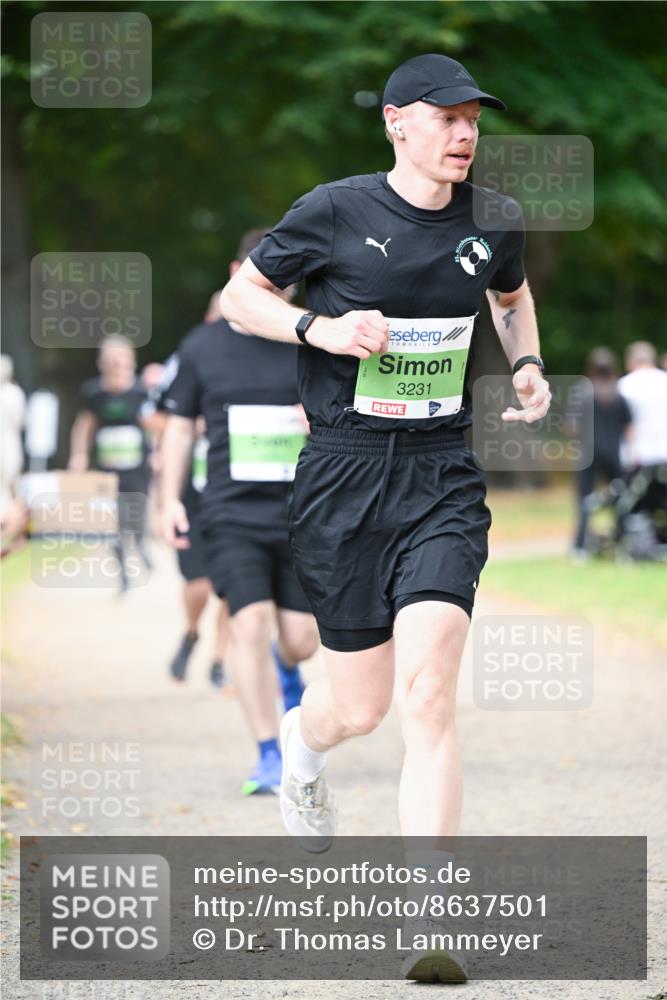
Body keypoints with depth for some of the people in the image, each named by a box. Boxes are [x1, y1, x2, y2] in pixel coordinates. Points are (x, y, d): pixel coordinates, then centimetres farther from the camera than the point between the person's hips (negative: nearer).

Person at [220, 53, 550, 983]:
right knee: (361, 707, 5)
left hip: (443, 476, 2)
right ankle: (301, 738, 46)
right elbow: (239, 296, 3)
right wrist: (319, 327, -13)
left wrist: (527, 364, 9)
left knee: (428, 697, -15)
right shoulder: (335, 212, -6)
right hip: (344, 476, -2)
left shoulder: (492, 220, 5)